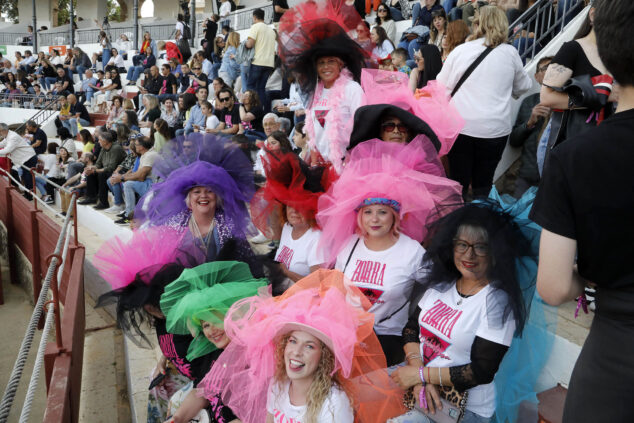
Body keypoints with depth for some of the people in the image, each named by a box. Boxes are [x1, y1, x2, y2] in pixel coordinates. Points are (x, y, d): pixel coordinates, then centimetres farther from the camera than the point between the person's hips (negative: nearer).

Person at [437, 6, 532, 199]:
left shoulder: (460, 50, 0)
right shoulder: (510, 53, 3)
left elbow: (442, 86, 7)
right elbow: (522, 86, 18)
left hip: (460, 126, 0)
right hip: (495, 129, 1)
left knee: (458, 182, 8)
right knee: (483, 184, 10)